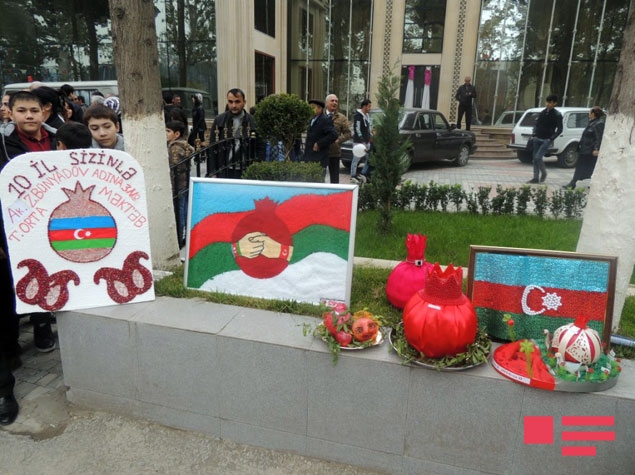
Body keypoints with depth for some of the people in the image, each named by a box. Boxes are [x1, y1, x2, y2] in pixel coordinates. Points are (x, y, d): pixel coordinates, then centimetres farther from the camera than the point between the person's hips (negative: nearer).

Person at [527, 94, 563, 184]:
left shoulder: (557, 115, -4)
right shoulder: (542, 112, 10)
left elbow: (559, 129, -4)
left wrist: (551, 138, -12)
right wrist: (534, 135, 3)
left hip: (546, 140, -5)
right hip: (537, 139, 5)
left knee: (538, 157, -16)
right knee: (535, 158, 5)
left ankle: (544, 173, 9)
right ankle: (536, 178, 12)